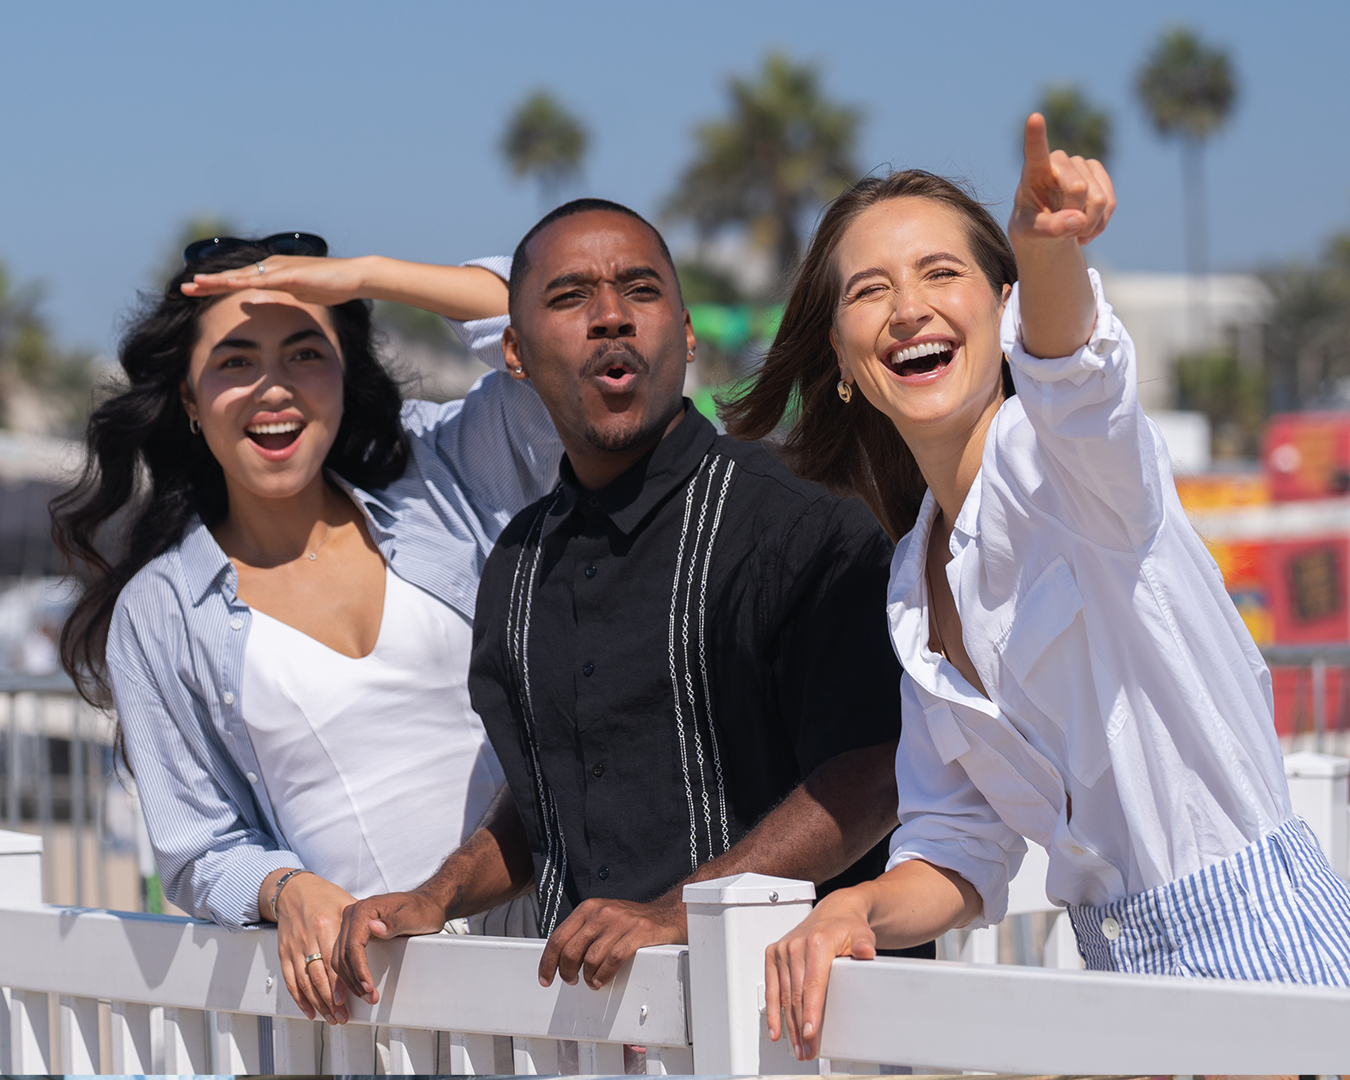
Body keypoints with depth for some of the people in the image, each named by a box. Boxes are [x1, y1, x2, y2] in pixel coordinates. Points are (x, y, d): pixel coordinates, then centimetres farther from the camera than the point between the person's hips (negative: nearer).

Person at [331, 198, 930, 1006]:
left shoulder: (800, 515, -4)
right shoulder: (520, 563, 17)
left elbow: (873, 772, -14)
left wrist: (674, 913, -21)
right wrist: (436, 901, 11)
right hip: (581, 1005, 6)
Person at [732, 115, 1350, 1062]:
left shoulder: (1071, 456, -10)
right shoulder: (916, 578, 10)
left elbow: (1073, 380, -36)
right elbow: (962, 847, 12)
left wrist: (1049, 248, -58)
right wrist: (860, 909, -9)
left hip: (1260, 945, -7)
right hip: (1124, 971, 7)